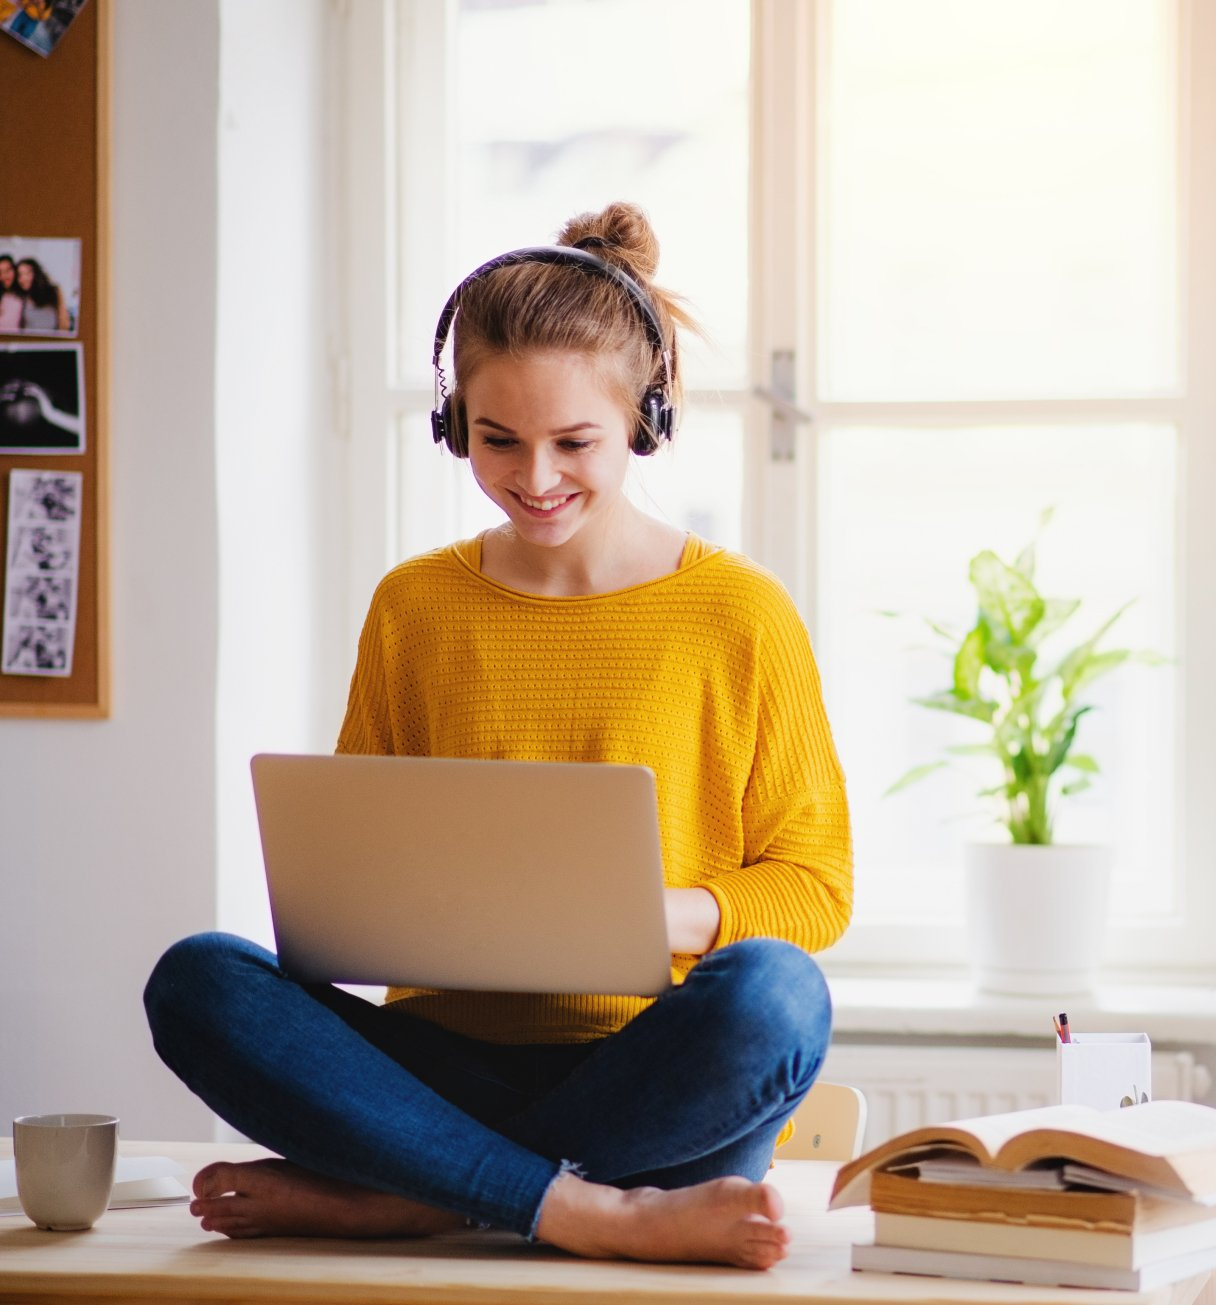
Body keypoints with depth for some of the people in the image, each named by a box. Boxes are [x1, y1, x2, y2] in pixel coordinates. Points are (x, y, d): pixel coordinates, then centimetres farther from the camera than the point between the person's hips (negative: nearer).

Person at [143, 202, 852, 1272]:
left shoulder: (740, 613, 3)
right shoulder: (413, 609, 12)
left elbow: (814, 882, 4)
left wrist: (671, 915, -17)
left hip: (659, 1082, -2)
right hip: (452, 1055, 2)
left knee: (771, 995, -35)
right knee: (196, 981, -23)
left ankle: (385, 1199, -25)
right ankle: (598, 1211, -31)